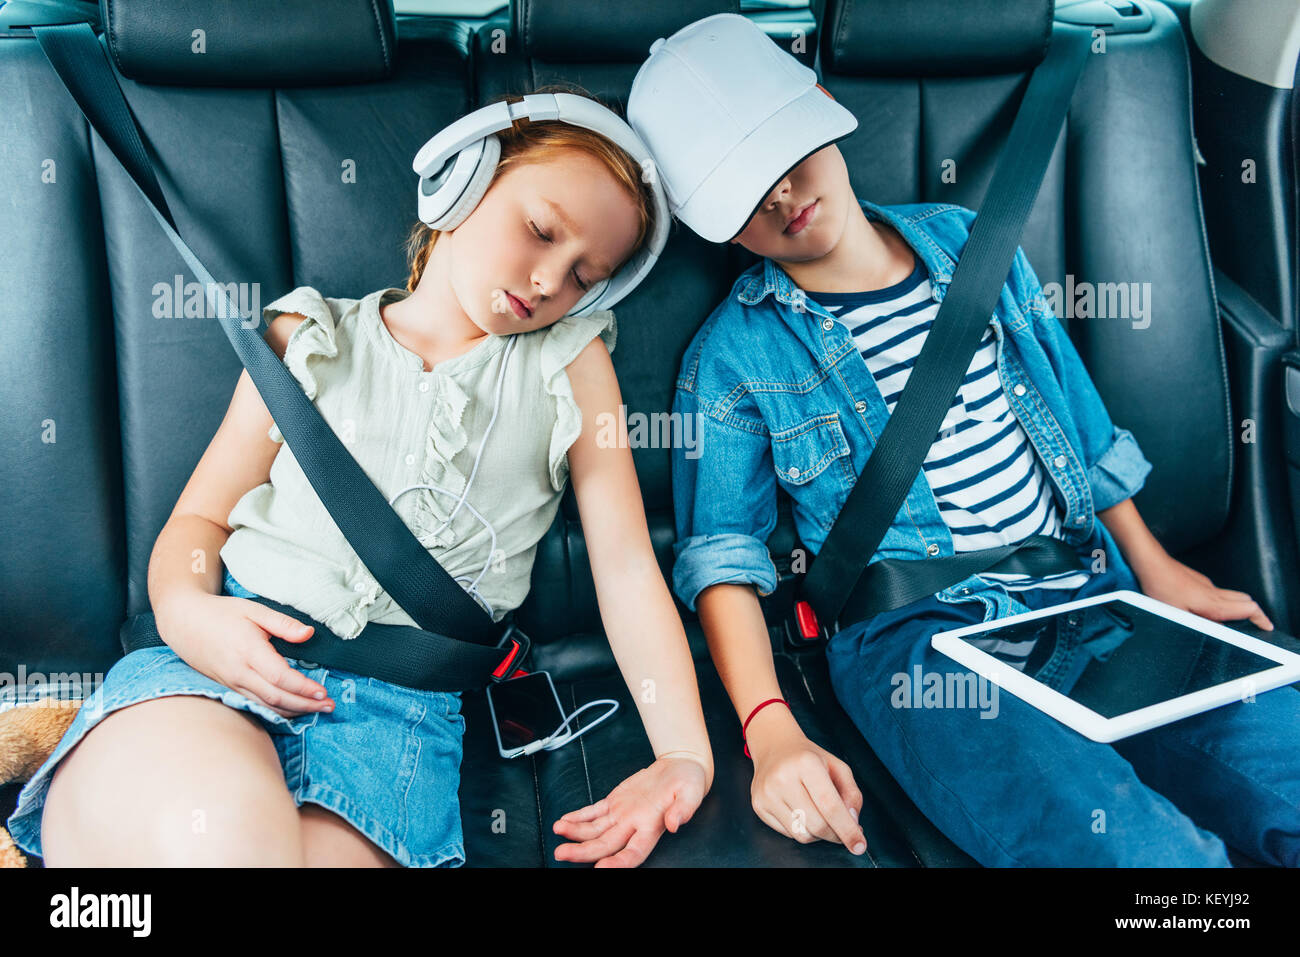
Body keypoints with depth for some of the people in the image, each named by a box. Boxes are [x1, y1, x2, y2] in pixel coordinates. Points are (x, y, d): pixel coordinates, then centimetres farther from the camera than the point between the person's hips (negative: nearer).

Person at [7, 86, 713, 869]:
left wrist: (686, 754, -5)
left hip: (402, 708, 1)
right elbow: (201, 516, 15)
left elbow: (627, 566, 7)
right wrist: (186, 610, -8)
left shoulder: (570, 362, 13)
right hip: (232, 656, 0)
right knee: (217, 834, -34)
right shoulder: (312, 340, 14)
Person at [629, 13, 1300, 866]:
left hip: (1094, 593, 5)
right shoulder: (732, 355, -1)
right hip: (914, 635, -4)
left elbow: (1079, 419, 20)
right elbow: (722, 552, -4)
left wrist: (1155, 566, 19)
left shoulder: (968, 240, 12)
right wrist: (771, 729, -18)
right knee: (1142, 850, -28)